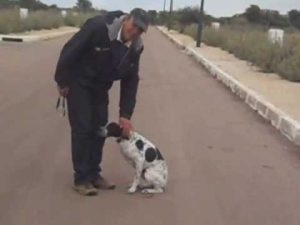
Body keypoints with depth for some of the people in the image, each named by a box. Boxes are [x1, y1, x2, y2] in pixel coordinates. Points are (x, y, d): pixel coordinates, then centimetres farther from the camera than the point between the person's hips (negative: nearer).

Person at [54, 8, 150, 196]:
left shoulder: (136, 47, -9)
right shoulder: (99, 26, -29)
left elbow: (131, 81, -4)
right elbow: (70, 51, -22)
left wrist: (125, 115, -8)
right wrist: (62, 82, -15)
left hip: (100, 87, 6)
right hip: (79, 82, -6)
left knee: (100, 129, 7)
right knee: (82, 129, -7)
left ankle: (94, 174, 21)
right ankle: (81, 179, 2)